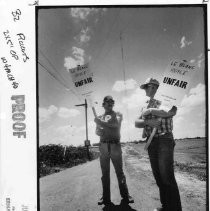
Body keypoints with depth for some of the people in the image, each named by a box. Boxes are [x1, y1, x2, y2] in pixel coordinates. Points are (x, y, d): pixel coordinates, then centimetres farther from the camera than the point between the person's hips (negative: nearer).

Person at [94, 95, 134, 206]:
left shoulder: (118, 114, 8)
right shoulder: (99, 117, 16)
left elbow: (116, 124, -12)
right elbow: (97, 131, 6)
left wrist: (101, 122, -13)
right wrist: (100, 131, -17)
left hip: (115, 145, -2)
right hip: (103, 146, 2)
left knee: (119, 172, 0)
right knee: (105, 173, 5)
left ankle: (125, 196, 7)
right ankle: (106, 198, 11)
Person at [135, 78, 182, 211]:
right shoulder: (146, 106, 18)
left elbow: (172, 112, -24)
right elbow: (137, 123, 8)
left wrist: (150, 111, -16)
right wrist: (148, 122, -13)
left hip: (164, 141, -6)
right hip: (151, 143, 7)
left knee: (167, 177, -10)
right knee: (158, 176, 10)